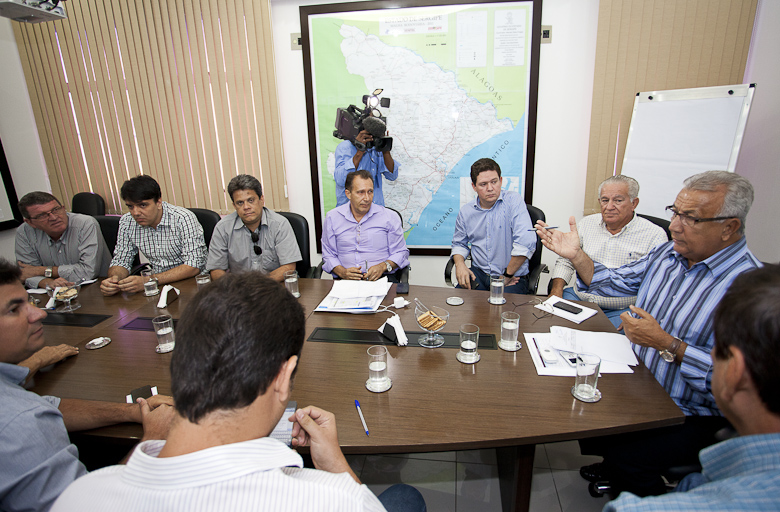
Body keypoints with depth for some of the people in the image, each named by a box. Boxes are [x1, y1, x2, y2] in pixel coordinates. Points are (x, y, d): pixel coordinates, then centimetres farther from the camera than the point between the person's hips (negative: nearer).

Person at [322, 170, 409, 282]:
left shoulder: (390, 217, 8)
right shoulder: (332, 218, 11)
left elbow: (401, 252, 10)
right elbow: (329, 255, 14)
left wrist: (383, 266, -9)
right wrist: (342, 272, -7)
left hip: (382, 278, 0)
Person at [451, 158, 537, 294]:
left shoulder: (513, 200, -9)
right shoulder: (466, 211, 7)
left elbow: (526, 242, -20)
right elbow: (459, 244, 22)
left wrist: (507, 275, -14)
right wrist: (460, 264, 0)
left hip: (513, 277, -3)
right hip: (479, 273, 4)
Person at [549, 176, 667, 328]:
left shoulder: (655, 236, -1)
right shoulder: (587, 223, 10)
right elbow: (565, 261, 15)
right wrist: (556, 290, -2)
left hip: (620, 310, -4)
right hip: (579, 297, 4)